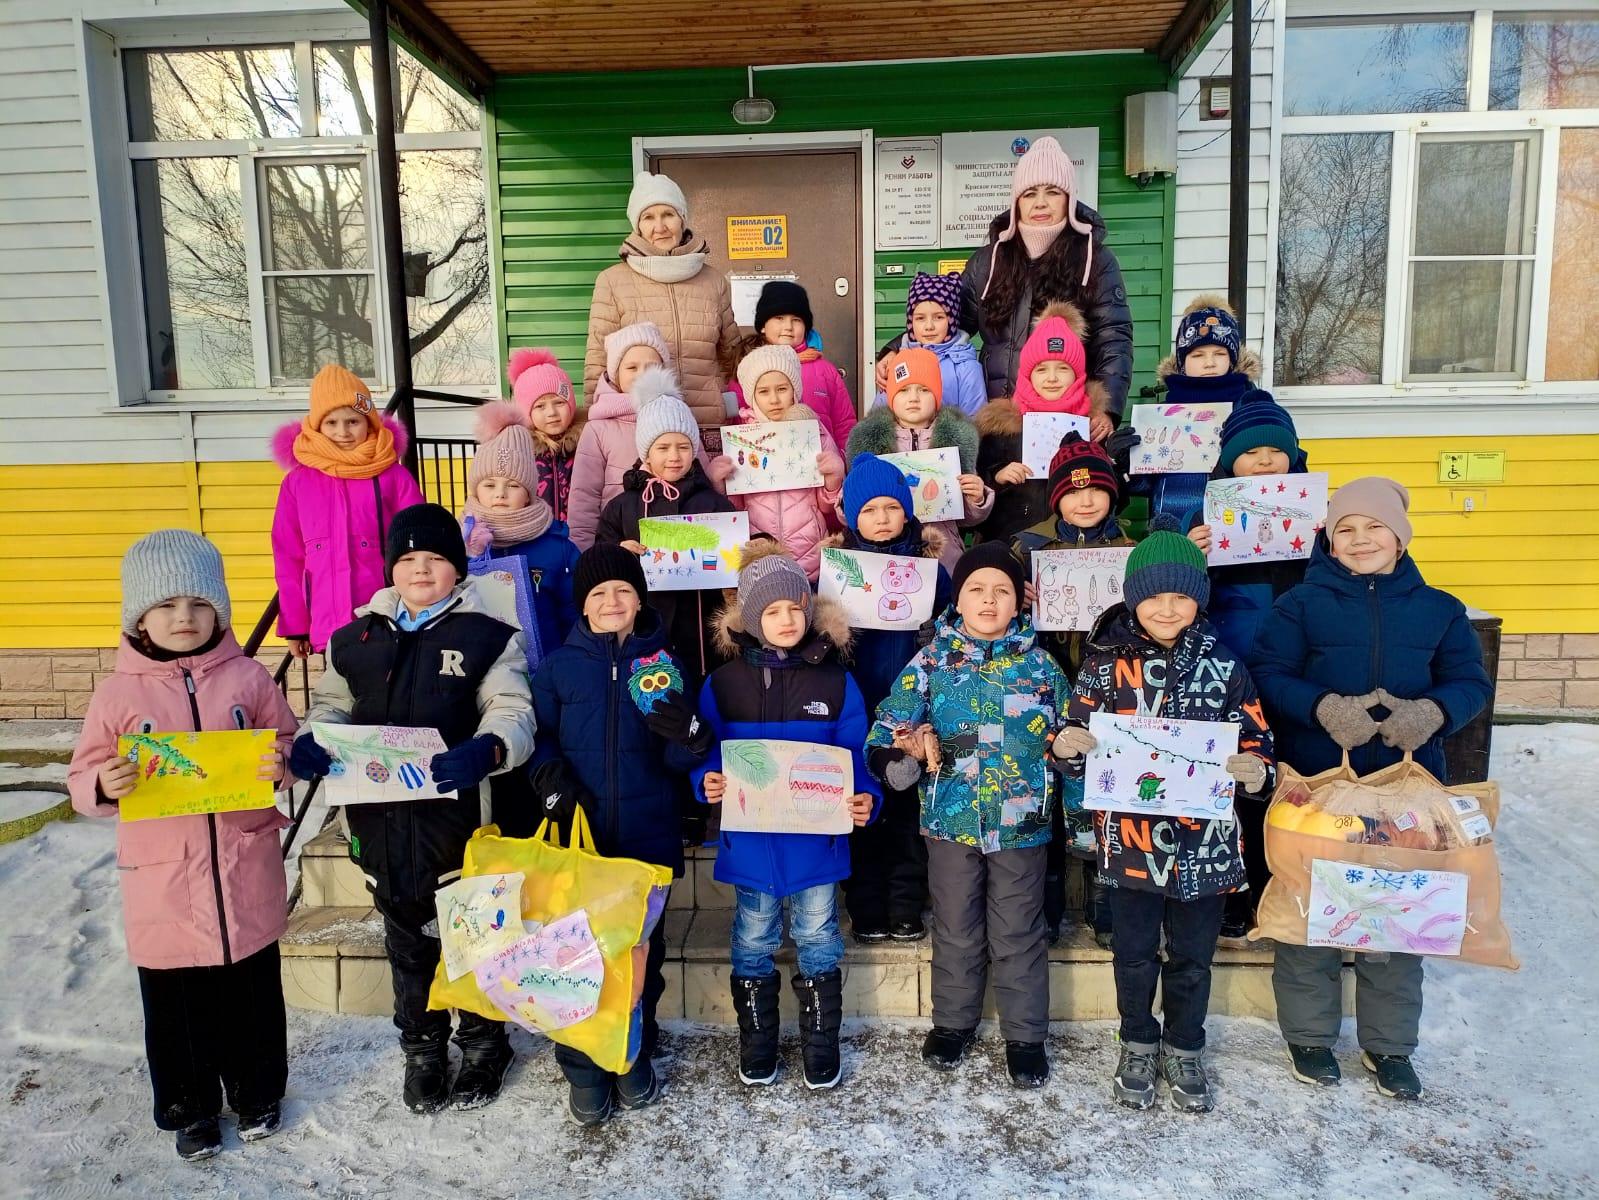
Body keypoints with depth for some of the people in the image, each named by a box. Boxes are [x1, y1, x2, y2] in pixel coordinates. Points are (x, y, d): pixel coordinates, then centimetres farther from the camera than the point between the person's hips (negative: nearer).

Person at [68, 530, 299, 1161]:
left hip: (245, 874, 0)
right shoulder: (120, 691, -3)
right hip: (162, 879, 0)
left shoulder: (248, 677, -2)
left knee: (252, 993, 15)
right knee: (175, 1003, 13)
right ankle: (190, 1109, 35)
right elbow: (83, 778, 1)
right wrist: (104, 786, -21)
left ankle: (258, 1094, 36)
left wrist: (281, 765, -16)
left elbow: (289, 745, 6)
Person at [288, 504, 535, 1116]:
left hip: (459, 817, -4)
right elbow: (331, 706, 14)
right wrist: (307, 743, -8)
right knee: (408, 941, 18)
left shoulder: (487, 637, -4)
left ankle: (482, 1047, 33)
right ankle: (422, 1050, 38)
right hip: (382, 819, 4)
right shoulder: (357, 638, 10)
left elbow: (513, 713, -11)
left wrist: (486, 750, -33)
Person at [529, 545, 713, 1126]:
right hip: (578, 836, 0)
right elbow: (538, 738, 6)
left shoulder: (663, 664, 3)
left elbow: (679, 762, 2)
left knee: (642, 950, 10)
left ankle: (634, 1057, 30)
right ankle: (583, 1069, 19)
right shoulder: (559, 666, 3)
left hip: (647, 838, 1)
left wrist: (688, 735, -20)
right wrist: (552, 781, -13)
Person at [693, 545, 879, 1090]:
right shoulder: (723, 683, -3)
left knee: (818, 942, 12)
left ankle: (820, 1043, 30)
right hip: (750, 839, 1)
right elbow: (705, 755, 2)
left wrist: (865, 798, -19)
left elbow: (855, 757, -1)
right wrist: (707, 782, -19)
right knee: (753, 943, 15)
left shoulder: (835, 681, -3)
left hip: (816, 839, 0)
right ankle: (756, 1042, 33)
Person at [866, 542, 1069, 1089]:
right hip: (950, 821, 0)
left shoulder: (1041, 665, -1)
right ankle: (953, 1023, 35)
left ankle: (1025, 1035, 29)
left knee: (1019, 935, 11)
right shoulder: (930, 662, -3)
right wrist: (910, 747, -25)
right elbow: (884, 737, -5)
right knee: (956, 931, 15)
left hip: (1021, 824, 0)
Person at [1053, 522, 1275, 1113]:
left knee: (1192, 958, 16)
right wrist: (1067, 745, -21)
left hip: (1202, 842, 1)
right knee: (1134, 955, 14)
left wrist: (1255, 771, -19)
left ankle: (1184, 1049, 39)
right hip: (1129, 839, 0)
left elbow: (1255, 742, 2)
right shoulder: (1106, 664, -4)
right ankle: (1138, 1045, 37)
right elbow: (1080, 734, 1)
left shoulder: (1223, 666, -2)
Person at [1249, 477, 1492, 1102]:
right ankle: (1309, 1034, 25)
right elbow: (1267, 675, -7)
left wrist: (1433, 712, -17)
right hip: (1315, 784, -2)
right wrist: (1324, 707, -24)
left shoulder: (1438, 609, 7)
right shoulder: (1302, 603, 0)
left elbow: (1471, 680, 5)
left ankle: (1389, 1044, 29)